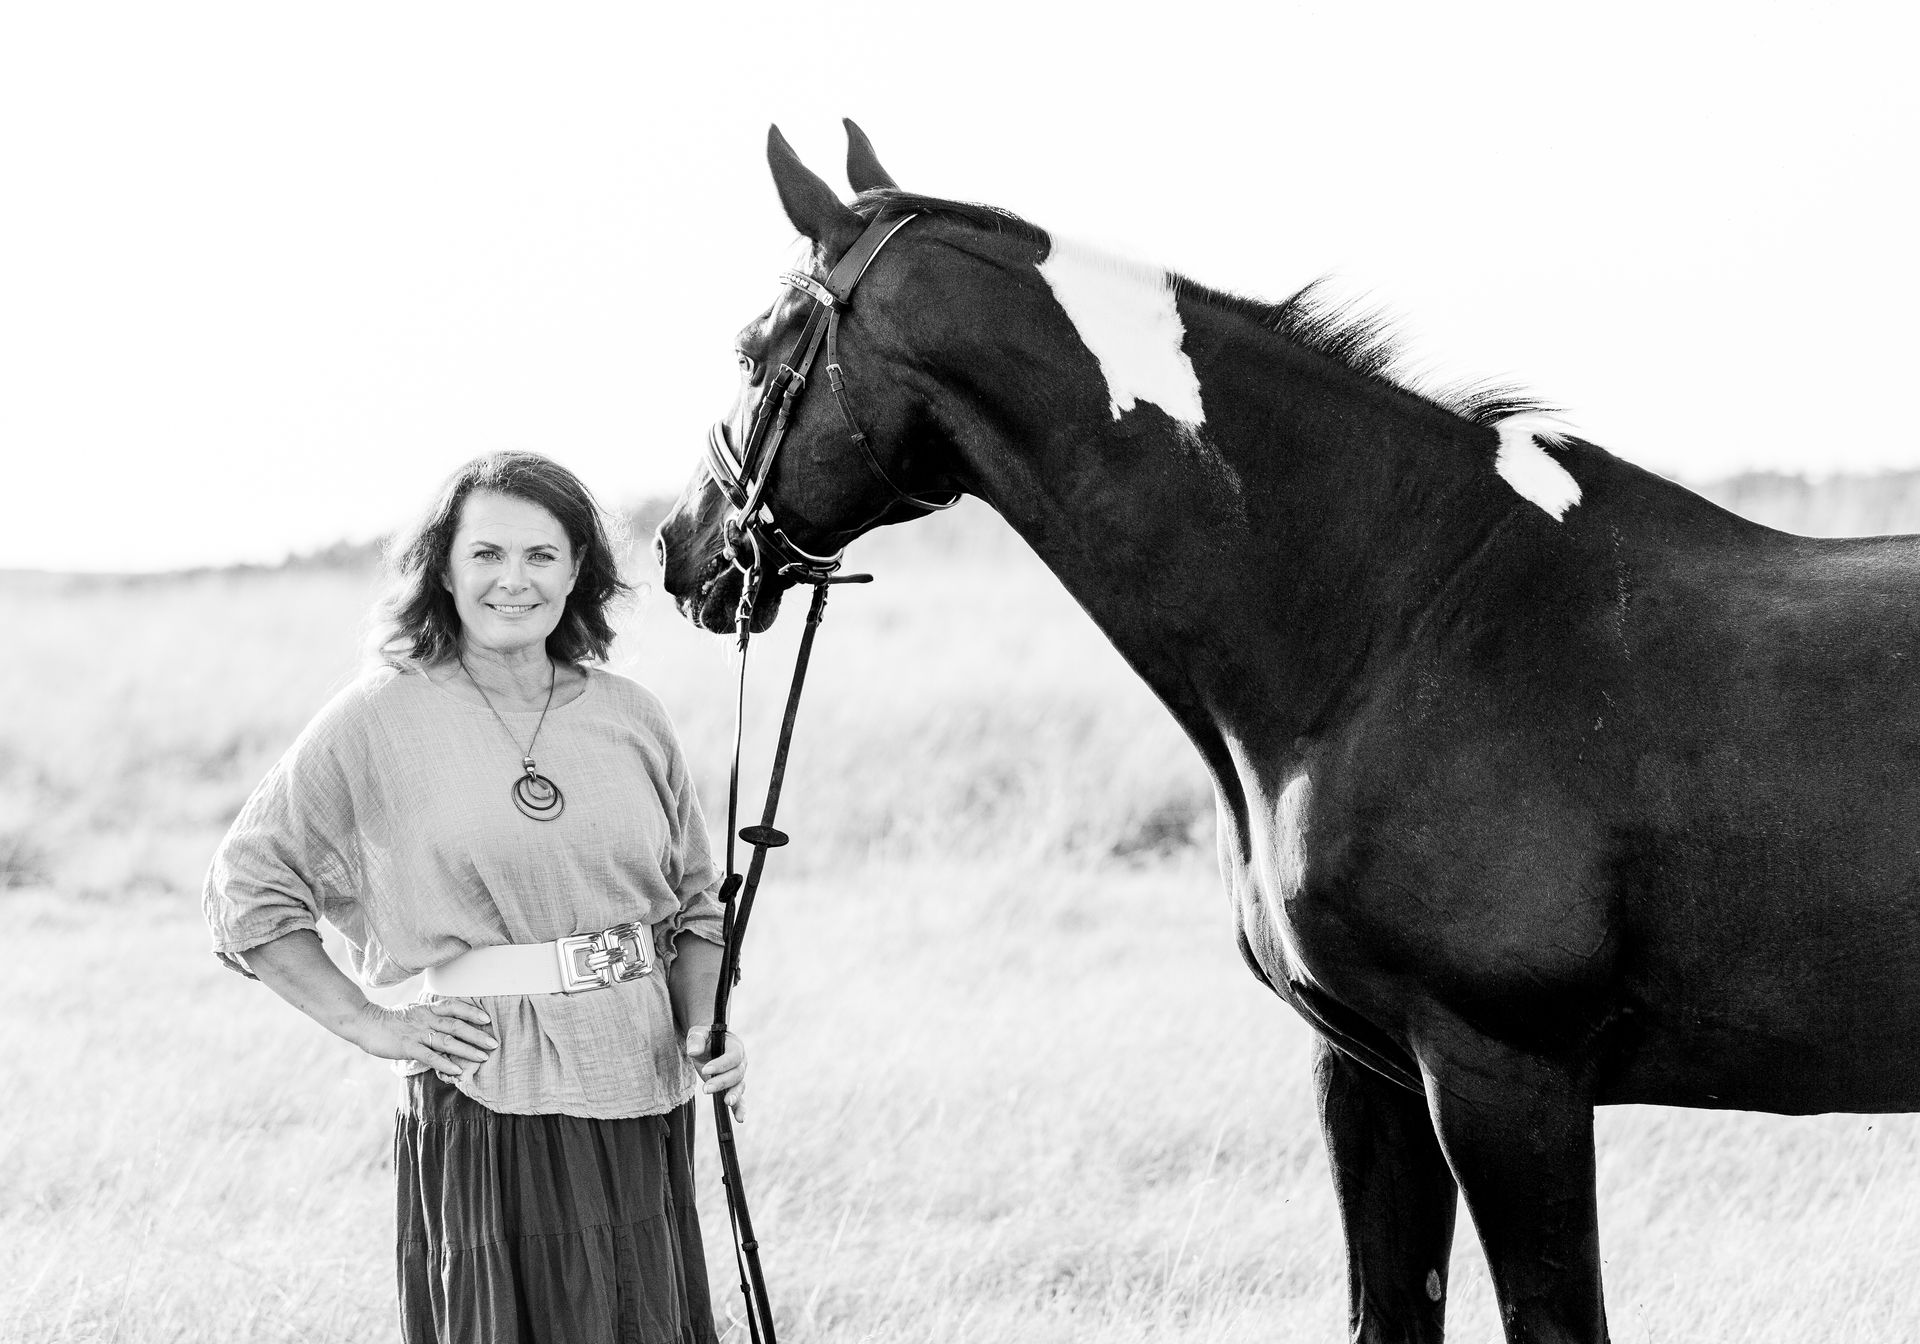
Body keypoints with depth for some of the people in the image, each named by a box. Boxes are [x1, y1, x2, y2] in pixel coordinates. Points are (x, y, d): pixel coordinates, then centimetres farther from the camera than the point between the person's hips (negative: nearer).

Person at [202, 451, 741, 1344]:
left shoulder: (629, 716, 8)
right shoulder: (378, 719, -3)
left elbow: (694, 904, 18)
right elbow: (244, 888, 2)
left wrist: (704, 1029, 0)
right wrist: (369, 1027, -4)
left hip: (641, 1097, 4)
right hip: (486, 1102, -4)